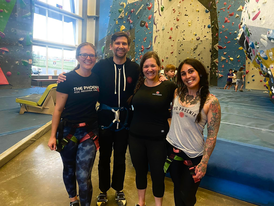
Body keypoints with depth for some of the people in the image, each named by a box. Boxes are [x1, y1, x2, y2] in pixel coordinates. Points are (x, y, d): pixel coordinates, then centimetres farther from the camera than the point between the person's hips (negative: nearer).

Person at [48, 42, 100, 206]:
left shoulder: (98, 78, -2)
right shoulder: (68, 79, -11)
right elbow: (58, 109, -7)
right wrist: (53, 135, -6)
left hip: (90, 131, 1)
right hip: (68, 131, 0)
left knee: (83, 175, -6)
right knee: (69, 168, 20)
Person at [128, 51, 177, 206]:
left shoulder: (169, 86, -10)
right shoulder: (138, 85, 1)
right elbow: (132, 104, 14)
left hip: (158, 139, -3)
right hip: (136, 136, 4)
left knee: (157, 174, 12)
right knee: (140, 171, 20)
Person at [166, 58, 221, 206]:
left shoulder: (211, 101, -15)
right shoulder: (177, 93, -2)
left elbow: (212, 134, -13)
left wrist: (204, 163, -14)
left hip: (193, 155, -3)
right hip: (172, 148, 4)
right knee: (177, 188, 23)